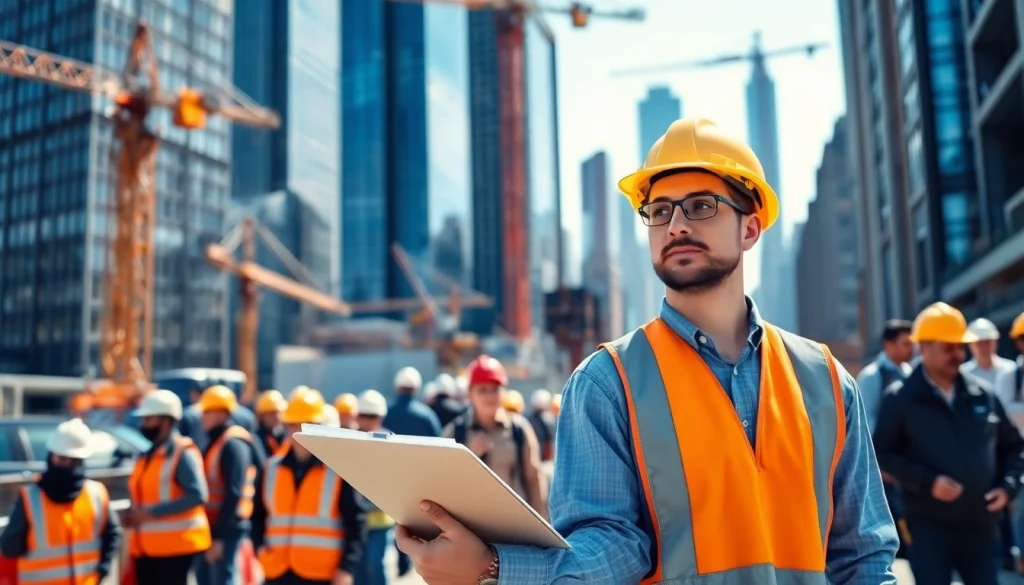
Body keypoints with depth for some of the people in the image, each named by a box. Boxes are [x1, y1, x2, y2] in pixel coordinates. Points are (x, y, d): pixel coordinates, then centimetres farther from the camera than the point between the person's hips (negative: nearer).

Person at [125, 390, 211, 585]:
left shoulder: (182, 453, -13)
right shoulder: (148, 455, 15)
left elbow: (198, 495, -23)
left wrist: (152, 513, -23)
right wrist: (133, 513, 2)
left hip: (175, 544, -9)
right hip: (146, 545, 9)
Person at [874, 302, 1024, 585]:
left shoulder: (983, 393, 7)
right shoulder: (900, 398, -4)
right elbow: (882, 453, -5)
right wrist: (927, 481, -17)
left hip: (981, 525, 4)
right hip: (929, 526, -4)